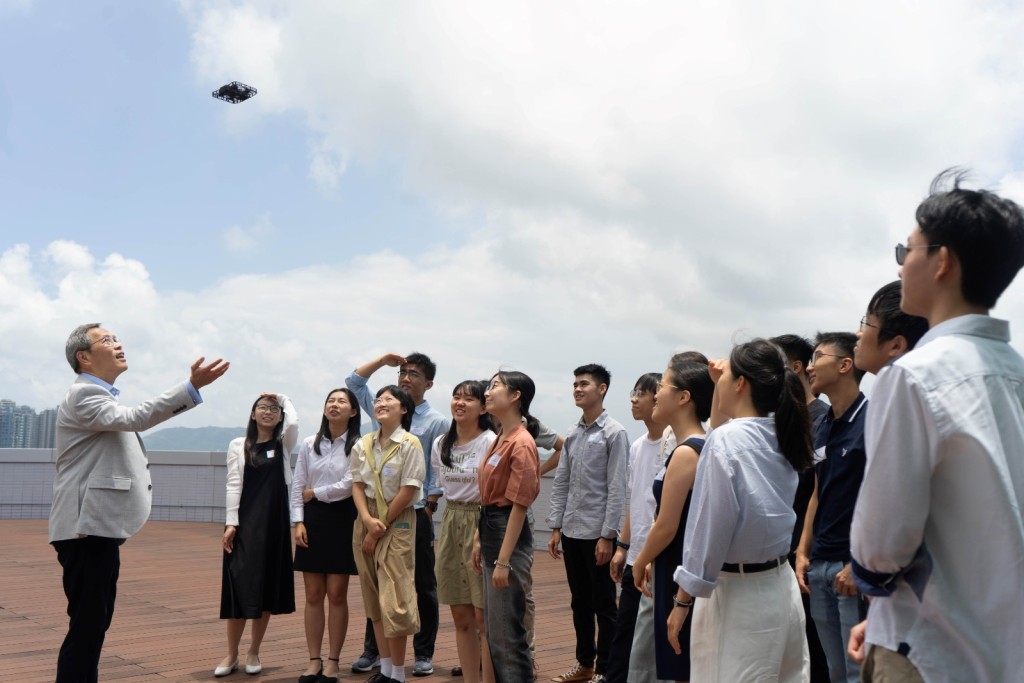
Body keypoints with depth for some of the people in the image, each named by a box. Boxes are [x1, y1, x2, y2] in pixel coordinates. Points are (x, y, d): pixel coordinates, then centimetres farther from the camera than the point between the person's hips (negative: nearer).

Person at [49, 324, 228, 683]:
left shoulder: (101, 396, 20)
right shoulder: (83, 394, -12)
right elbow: (134, 418, -28)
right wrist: (192, 387, -35)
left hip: (100, 528, 10)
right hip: (87, 527, -10)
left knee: (95, 622, 14)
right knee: (86, 624, -9)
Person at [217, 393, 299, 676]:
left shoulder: (284, 445, 8)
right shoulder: (238, 445, 6)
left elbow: (294, 423, -14)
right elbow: (233, 485, 1)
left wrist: (283, 398, 2)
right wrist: (231, 523, -7)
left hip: (274, 521, 1)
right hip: (245, 521, -1)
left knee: (267, 587, 4)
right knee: (239, 586, -4)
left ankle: (253, 653, 16)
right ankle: (231, 655, 6)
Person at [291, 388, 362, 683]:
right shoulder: (309, 444, 7)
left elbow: (348, 486, -13)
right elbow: (297, 486, 6)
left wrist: (315, 493, -3)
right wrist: (298, 522, -3)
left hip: (342, 520, -3)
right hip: (312, 520, 3)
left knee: (337, 594, 1)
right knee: (313, 595, 5)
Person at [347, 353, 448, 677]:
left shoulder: (437, 422, -3)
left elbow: (438, 473, -4)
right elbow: (353, 382, 13)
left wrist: (429, 511, -11)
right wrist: (384, 360, 3)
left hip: (416, 512, -3)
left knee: (423, 585, 5)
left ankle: (423, 653, 16)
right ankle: (372, 650, 21)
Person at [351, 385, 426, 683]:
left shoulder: (410, 444, -8)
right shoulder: (363, 445, 8)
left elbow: (407, 492, -12)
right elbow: (357, 485, 5)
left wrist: (380, 528, -11)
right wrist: (367, 520, -13)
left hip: (398, 522, -6)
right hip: (366, 521, 6)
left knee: (394, 599, -8)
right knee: (374, 598, 9)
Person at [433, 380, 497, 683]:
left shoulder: (490, 443, -12)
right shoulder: (440, 444, 9)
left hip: (481, 524, -6)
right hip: (450, 524, 7)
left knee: (484, 617, -3)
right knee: (461, 617, 10)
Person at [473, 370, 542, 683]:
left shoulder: (521, 443, -16)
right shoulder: (499, 439, 11)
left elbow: (519, 505, -19)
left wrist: (503, 560, -20)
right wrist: (479, 540, 15)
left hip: (509, 535, -10)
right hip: (491, 531, 10)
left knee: (507, 632, -2)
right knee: (494, 630, 17)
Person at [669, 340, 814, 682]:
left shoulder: (725, 441, -16)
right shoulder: (780, 436, 7)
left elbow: (709, 529, -16)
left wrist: (682, 602, -9)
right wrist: (719, 387, 21)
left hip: (737, 595, -8)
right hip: (782, 588, 8)